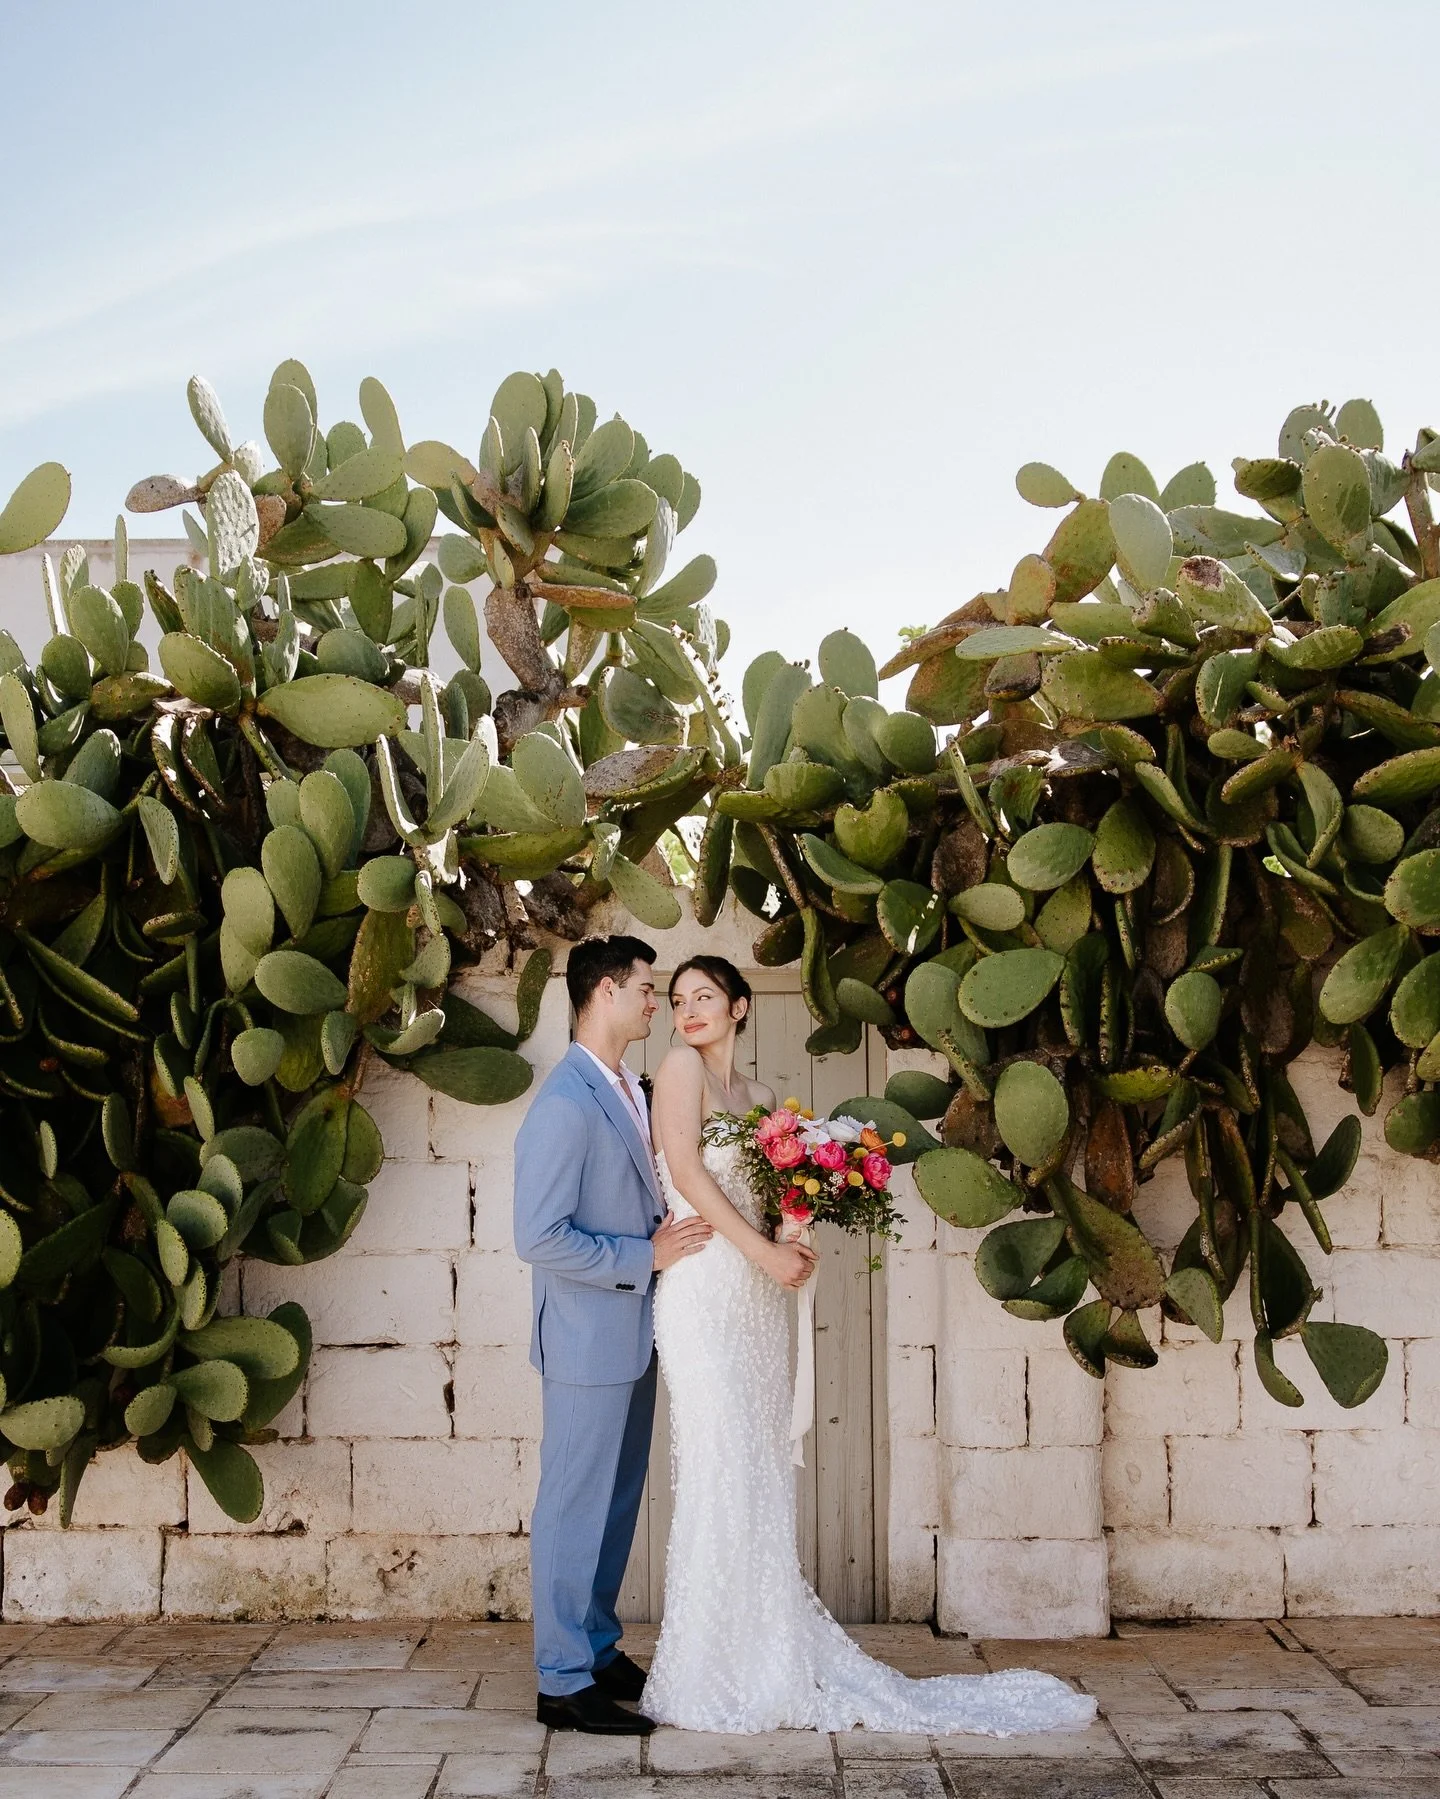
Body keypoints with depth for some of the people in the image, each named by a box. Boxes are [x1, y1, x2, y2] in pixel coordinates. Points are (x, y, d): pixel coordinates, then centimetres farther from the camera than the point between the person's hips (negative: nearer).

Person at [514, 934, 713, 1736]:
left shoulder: (630, 1092, 10)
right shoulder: (565, 1105, -20)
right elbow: (541, 1238, -23)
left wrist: (671, 1236, 3)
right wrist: (647, 1256, -18)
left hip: (633, 1336, 9)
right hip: (589, 1340, -9)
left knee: (617, 1503, 17)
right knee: (576, 1508, 1)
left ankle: (600, 1651, 30)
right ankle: (564, 1682, 11)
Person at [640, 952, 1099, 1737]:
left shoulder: (758, 1096, 17)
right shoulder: (682, 1066, -2)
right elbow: (686, 1172, -11)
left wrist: (793, 1237, -4)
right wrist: (764, 1251, -14)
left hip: (755, 1297, 7)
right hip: (705, 1291, -6)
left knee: (760, 1474, 8)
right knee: (721, 1472, -5)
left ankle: (760, 1654, 16)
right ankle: (706, 1674, 4)